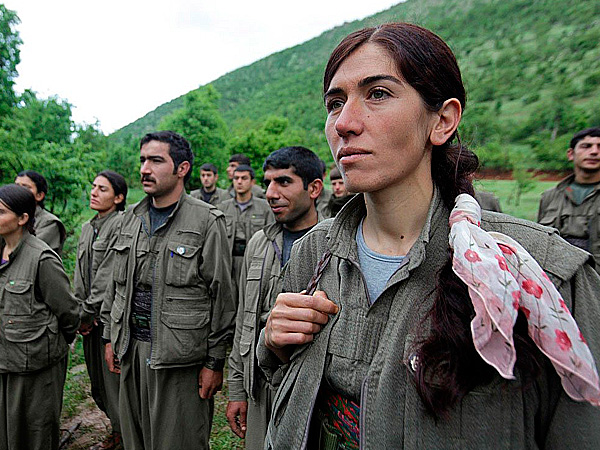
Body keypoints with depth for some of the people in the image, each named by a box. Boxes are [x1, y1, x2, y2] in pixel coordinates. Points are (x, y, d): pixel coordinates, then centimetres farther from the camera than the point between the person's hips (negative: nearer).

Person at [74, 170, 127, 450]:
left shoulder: (121, 225, -13)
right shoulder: (87, 228, 12)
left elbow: (109, 277, -16)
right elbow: (80, 273, 11)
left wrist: (88, 313, -12)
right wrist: (78, 311, 2)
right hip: (90, 319, 8)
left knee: (113, 374, 2)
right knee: (97, 377, 15)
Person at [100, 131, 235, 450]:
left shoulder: (207, 221, -11)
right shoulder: (131, 218, 9)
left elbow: (222, 297, -12)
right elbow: (116, 285, 16)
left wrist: (214, 362, -11)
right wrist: (110, 337, 14)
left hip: (180, 355, -6)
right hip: (131, 350, 6)